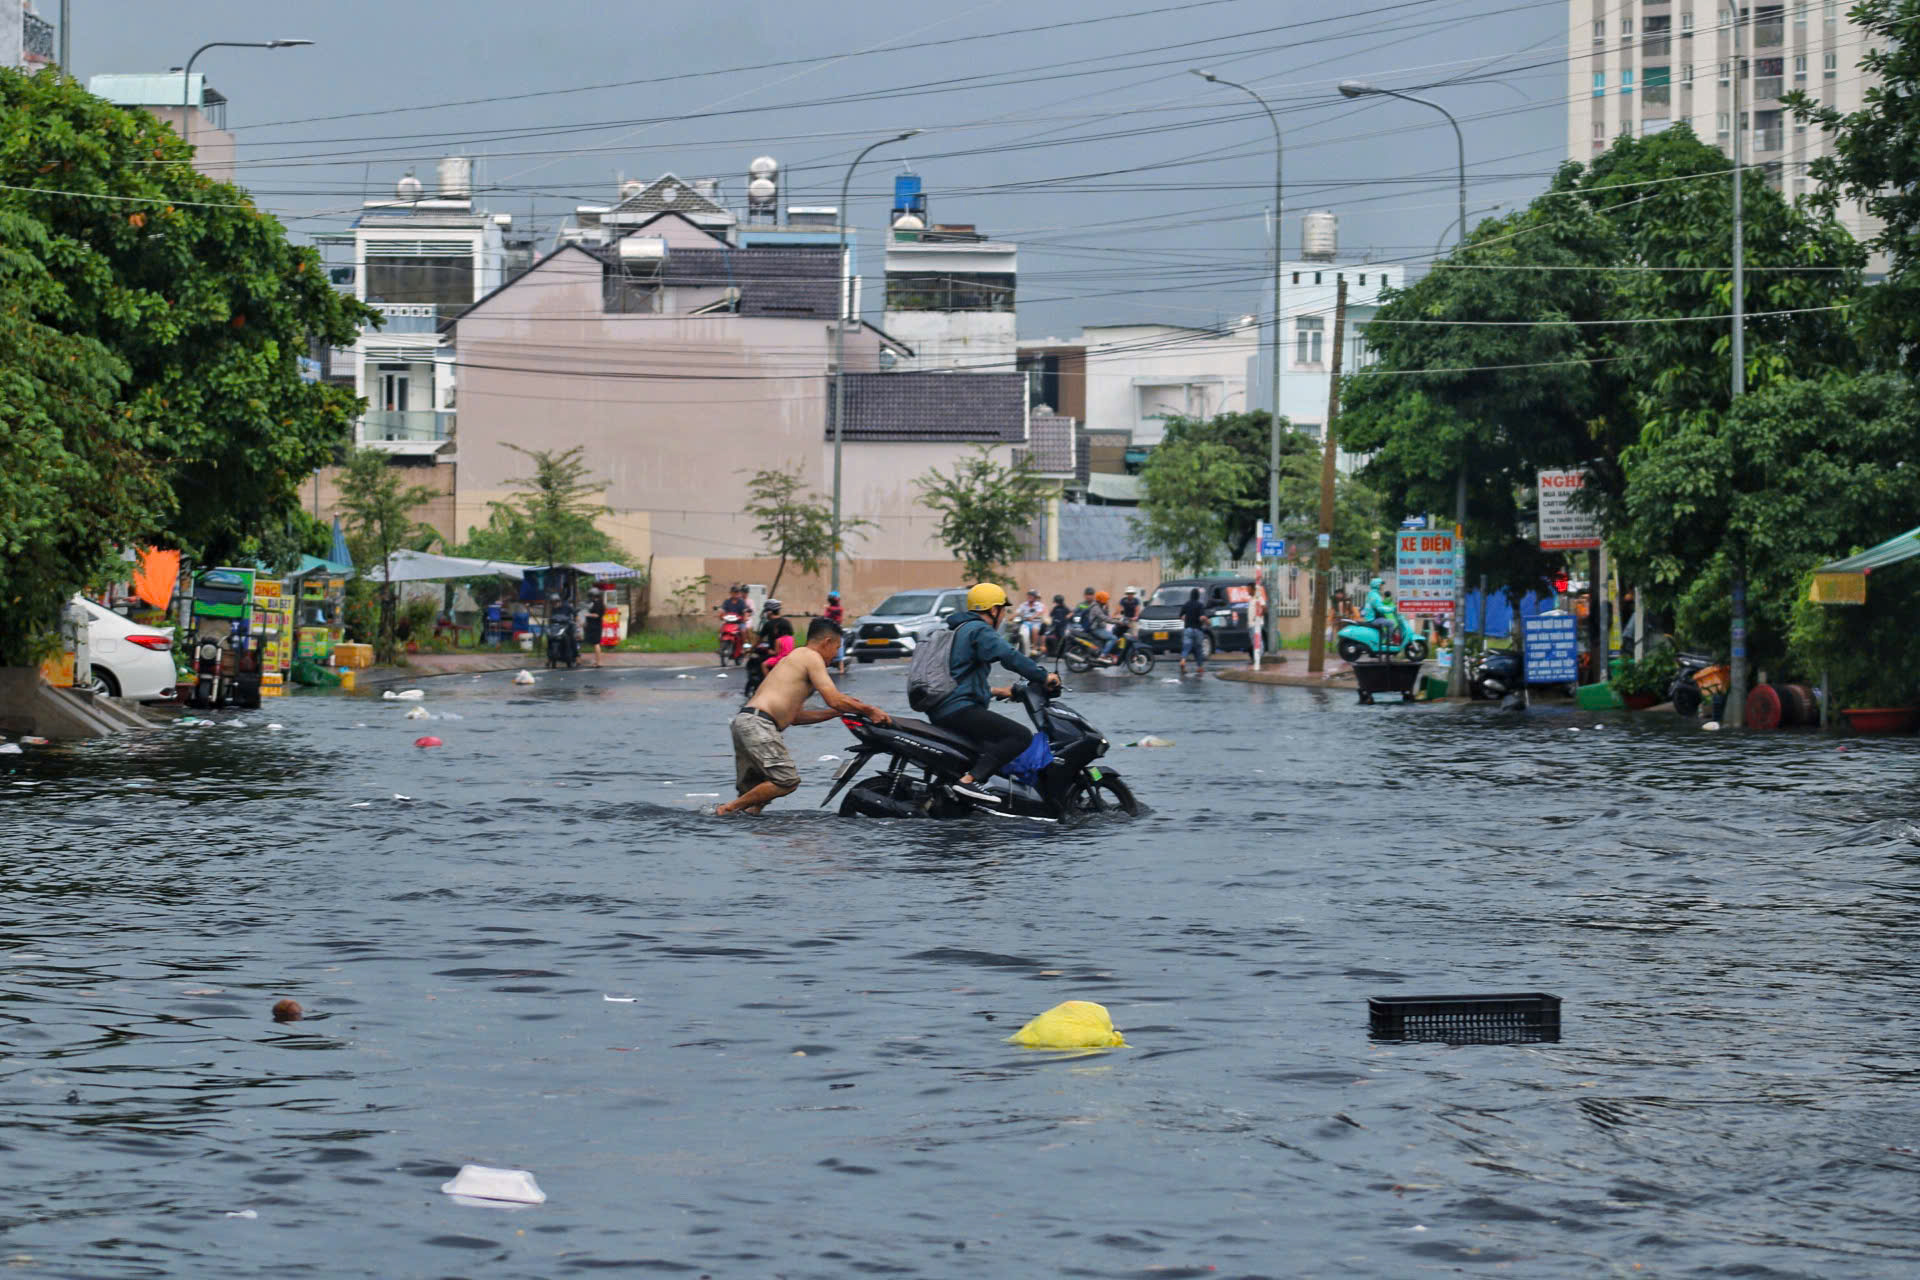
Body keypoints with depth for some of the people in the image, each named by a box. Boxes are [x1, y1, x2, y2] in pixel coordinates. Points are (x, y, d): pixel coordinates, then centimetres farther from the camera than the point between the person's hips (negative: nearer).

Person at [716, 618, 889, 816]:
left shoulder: (795, 658, 30)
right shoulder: (811, 657, 1)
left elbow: (795, 716, 31)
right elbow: (833, 699, -8)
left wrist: (839, 711, 29)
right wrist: (869, 711, 3)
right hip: (758, 723, -10)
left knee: (755, 792, 10)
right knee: (787, 781, -15)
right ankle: (727, 809, -16)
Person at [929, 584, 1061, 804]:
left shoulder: (958, 630, 25)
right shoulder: (979, 631, -7)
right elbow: (1010, 657, -23)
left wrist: (995, 692, 31)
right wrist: (1044, 677, -17)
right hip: (959, 709, -11)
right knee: (1021, 736, -18)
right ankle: (970, 780, -28)